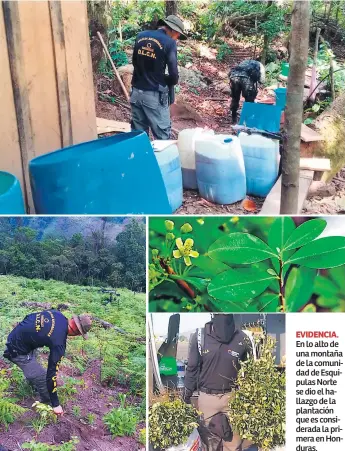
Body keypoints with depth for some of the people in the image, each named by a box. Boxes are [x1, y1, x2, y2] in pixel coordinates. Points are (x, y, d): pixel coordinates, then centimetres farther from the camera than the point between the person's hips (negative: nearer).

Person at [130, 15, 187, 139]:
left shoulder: (141, 36, 7)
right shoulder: (169, 42, -11)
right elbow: (173, 74, -12)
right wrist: (168, 84, 8)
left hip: (136, 91, 6)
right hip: (154, 95, -6)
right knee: (162, 135, 4)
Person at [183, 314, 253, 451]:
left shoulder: (242, 338, -8)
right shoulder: (199, 337, -10)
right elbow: (192, 368, 0)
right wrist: (186, 396, 4)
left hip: (233, 397, 0)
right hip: (207, 397, 0)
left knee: (234, 439, 9)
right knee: (210, 438, 14)